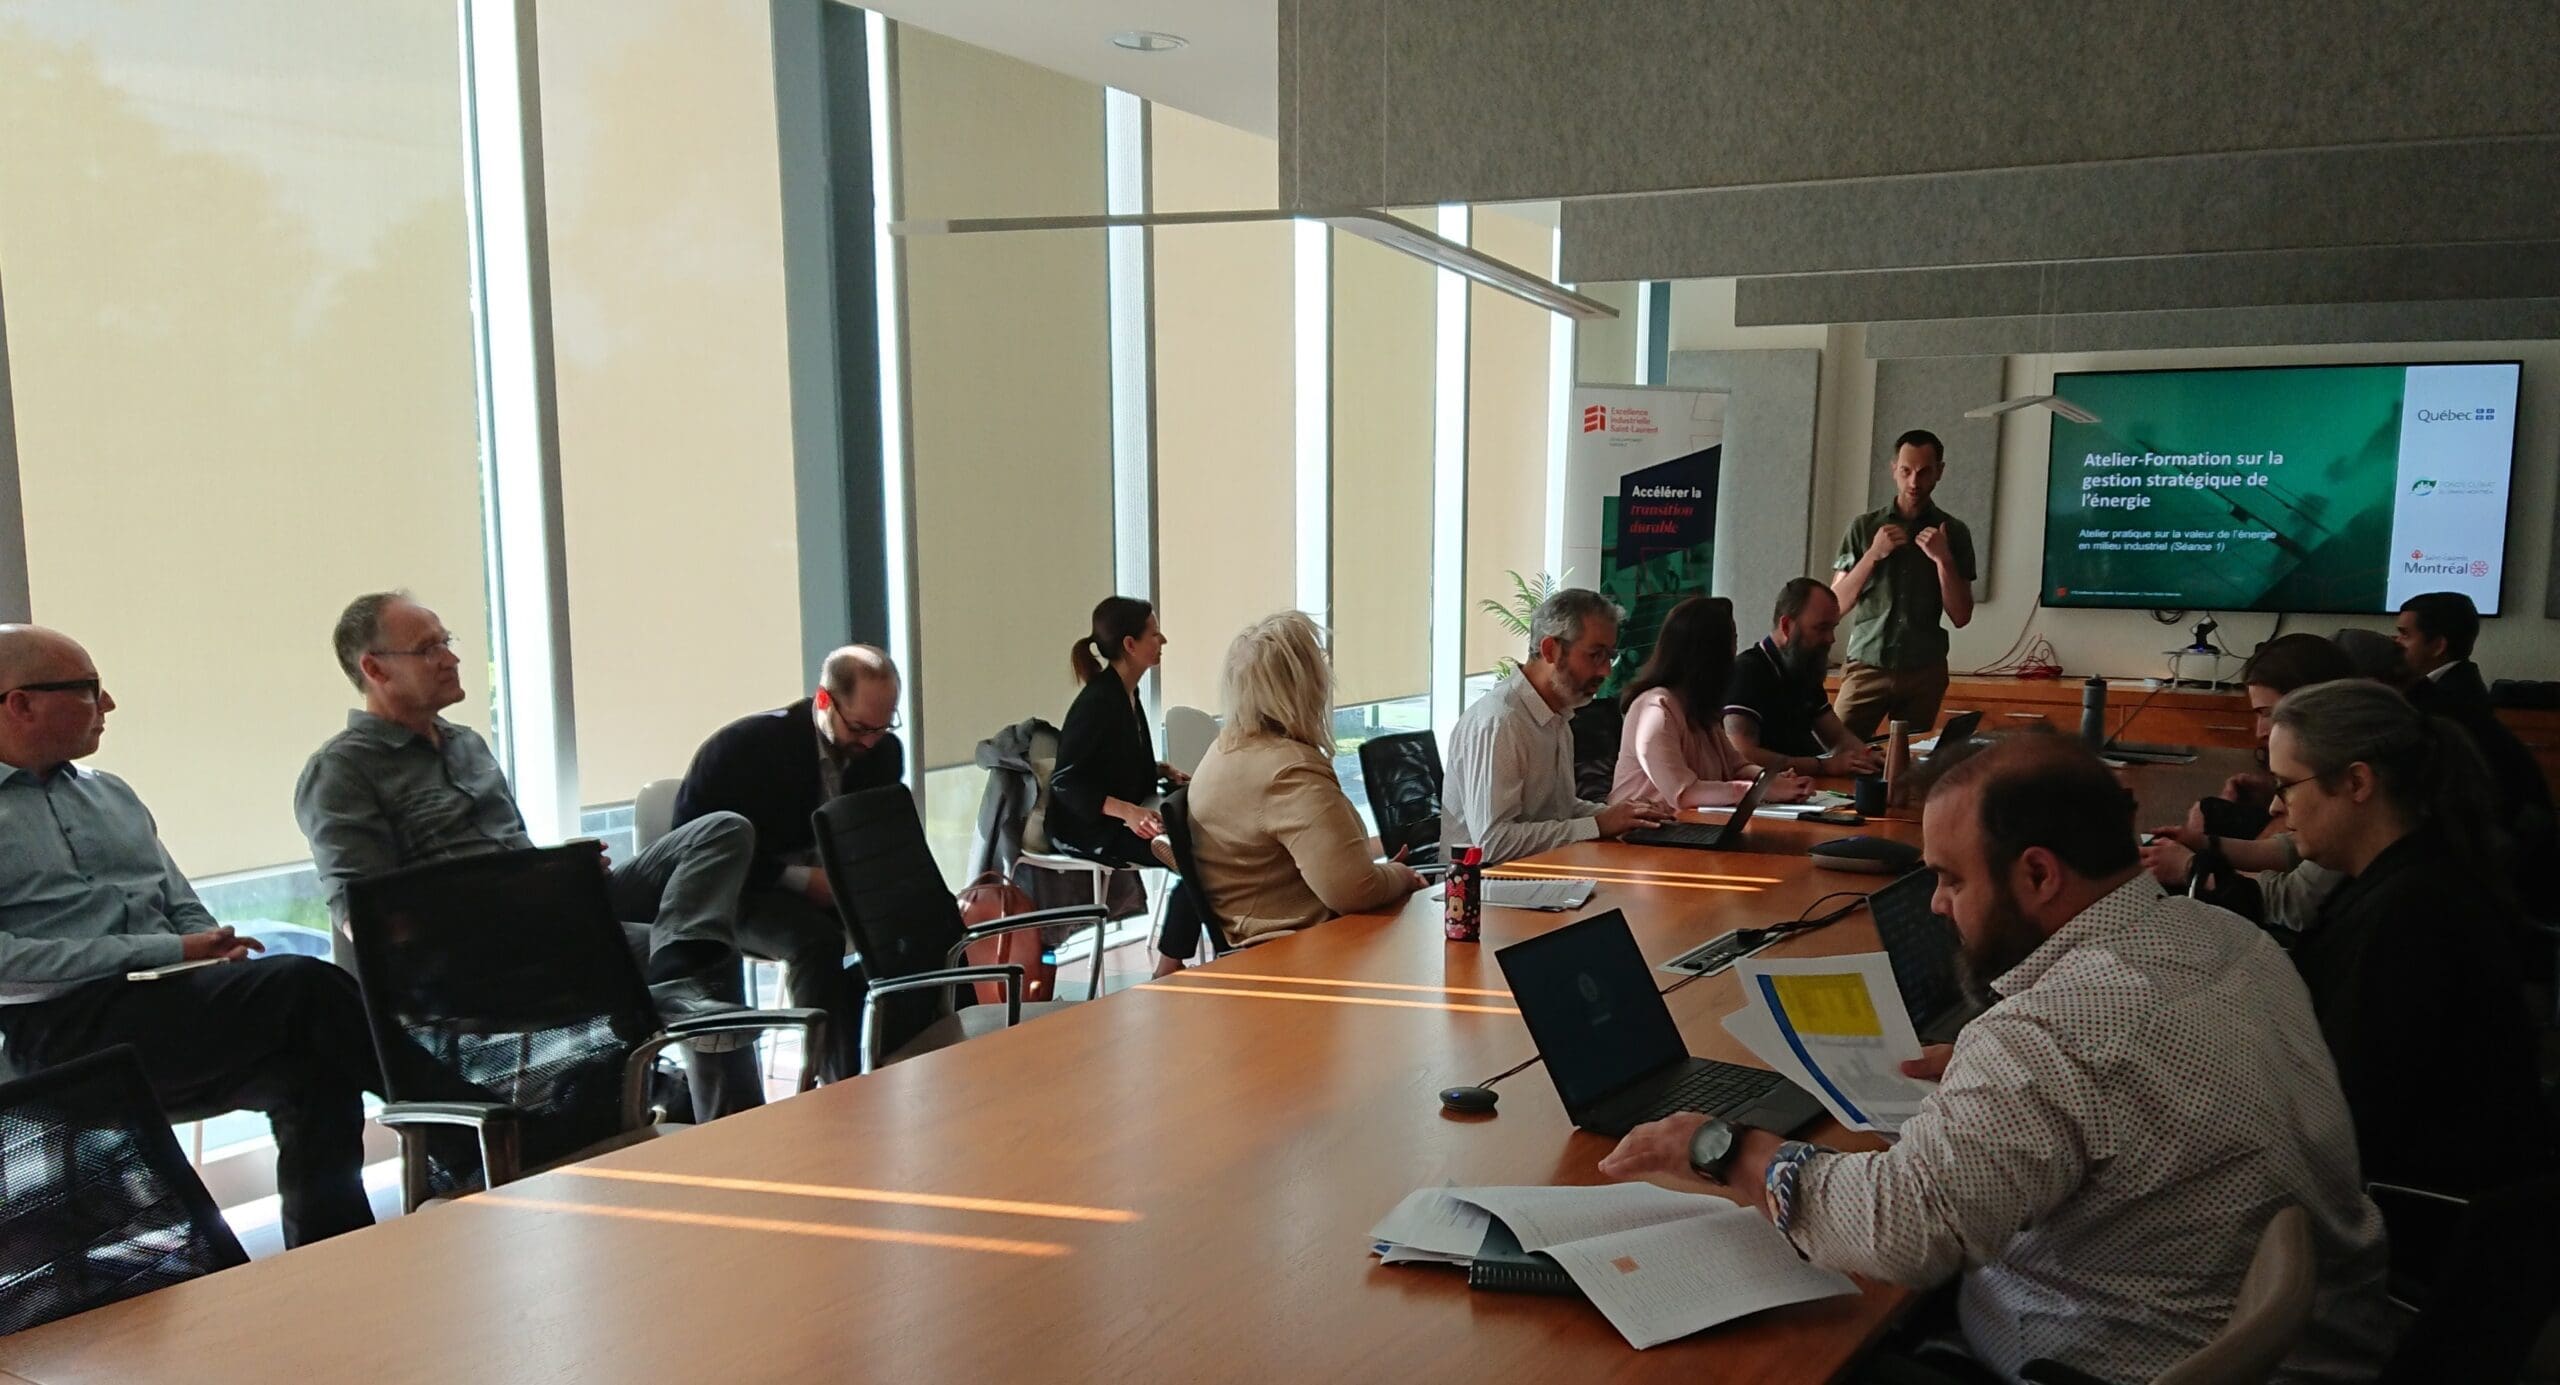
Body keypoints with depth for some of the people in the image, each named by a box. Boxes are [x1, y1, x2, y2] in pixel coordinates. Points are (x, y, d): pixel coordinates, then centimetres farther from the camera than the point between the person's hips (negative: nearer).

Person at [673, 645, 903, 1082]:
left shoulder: (884, 750, 0)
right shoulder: (745, 746, -16)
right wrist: (800, 878, -24)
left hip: (830, 884, 5)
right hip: (744, 893, -5)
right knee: (817, 940, -36)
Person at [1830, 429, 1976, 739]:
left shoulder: (1953, 532, 5)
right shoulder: (1864, 527, 5)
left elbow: (1961, 617, 3)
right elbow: (1835, 605, 2)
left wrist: (1943, 559, -10)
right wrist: (1873, 555, -10)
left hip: (1924, 672, 1)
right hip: (1867, 667, -1)